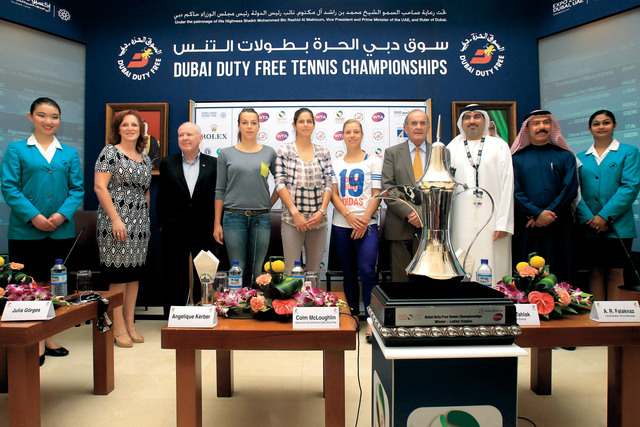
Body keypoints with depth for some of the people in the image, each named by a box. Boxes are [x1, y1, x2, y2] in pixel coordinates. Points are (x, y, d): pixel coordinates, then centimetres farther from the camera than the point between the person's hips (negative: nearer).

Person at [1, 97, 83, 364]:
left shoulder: (70, 154, 11)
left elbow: (77, 189, 6)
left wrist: (62, 214, -10)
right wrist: (33, 216, -15)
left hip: (62, 231, 2)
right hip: (25, 230, -2)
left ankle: (49, 337, 22)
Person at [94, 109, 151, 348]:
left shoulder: (145, 158, 15)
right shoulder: (110, 152, -3)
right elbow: (100, 187, -10)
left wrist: (147, 220, 14)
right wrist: (116, 219, -16)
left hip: (139, 224, 6)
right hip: (116, 222, -6)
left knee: (134, 274, 9)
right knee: (119, 276, -3)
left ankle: (130, 324, 19)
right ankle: (118, 328, 9)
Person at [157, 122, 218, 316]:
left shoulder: (212, 164, 5)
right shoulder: (167, 163, 8)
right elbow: (161, 197, 8)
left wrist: (216, 226, -1)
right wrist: (162, 225, 4)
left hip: (204, 232, 0)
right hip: (174, 232, 1)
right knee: (175, 278, 9)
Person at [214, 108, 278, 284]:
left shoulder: (269, 153, 6)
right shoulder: (226, 154, 5)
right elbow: (220, 190, 5)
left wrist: (269, 204, 6)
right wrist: (217, 223, 2)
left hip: (261, 218, 1)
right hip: (234, 217, 0)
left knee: (257, 271, 6)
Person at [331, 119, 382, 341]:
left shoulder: (373, 161, 5)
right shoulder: (336, 164, 12)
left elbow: (377, 194, -1)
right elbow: (333, 194, 5)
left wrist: (364, 219, -13)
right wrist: (348, 215, -11)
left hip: (367, 223, -3)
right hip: (341, 225, 3)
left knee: (366, 270, -14)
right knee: (349, 272, 9)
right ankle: (353, 316, 21)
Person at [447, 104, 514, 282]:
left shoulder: (500, 146, 12)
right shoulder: (451, 149, 14)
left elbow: (507, 185, 4)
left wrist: (503, 223, -5)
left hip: (491, 220, 0)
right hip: (461, 223, 1)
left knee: (493, 271, -2)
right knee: (462, 270, -1)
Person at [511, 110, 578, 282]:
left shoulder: (565, 156, 12)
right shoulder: (517, 158, 8)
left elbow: (570, 189, 2)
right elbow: (515, 191, -2)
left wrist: (549, 213, -10)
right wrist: (538, 213, -13)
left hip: (558, 226, 1)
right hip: (526, 228, -1)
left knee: (558, 275, 3)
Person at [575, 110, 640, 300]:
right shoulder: (580, 158, 11)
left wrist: (605, 216, -14)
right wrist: (588, 218, -11)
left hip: (618, 225, -2)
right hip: (590, 227, 2)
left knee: (616, 272, 1)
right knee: (596, 270, 7)